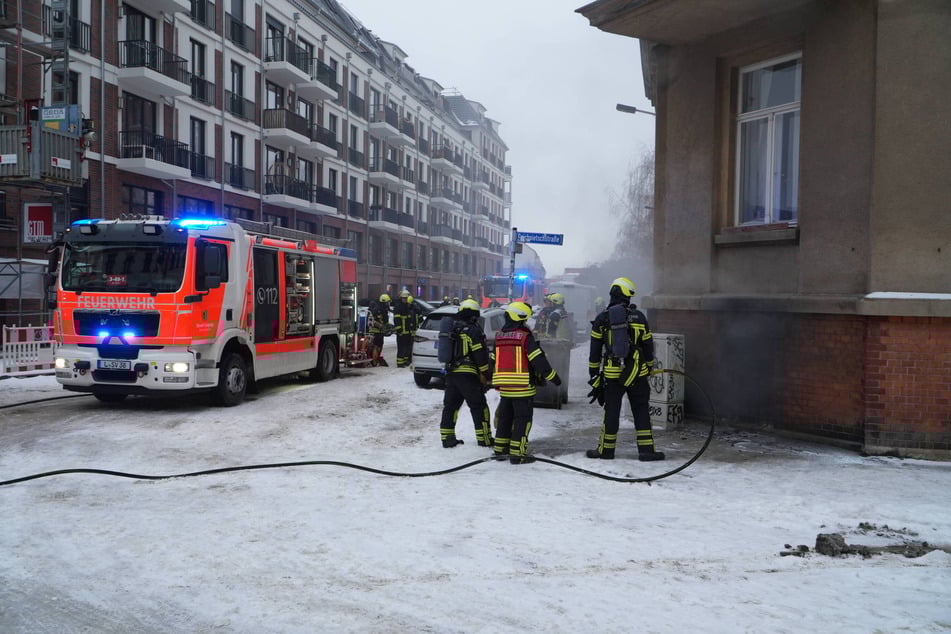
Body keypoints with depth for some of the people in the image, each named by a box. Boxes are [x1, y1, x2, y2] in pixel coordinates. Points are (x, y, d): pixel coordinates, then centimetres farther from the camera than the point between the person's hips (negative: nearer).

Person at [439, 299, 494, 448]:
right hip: (467, 374, -7)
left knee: (450, 405, 12)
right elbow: (481, 354, -13)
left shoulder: (452, 328, 15)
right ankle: (484, 438, 3)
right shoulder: (473, 330, -10)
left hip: (450, 373, 7)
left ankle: (447, 437, 13)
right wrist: (487, 374, -5)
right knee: (478, 406, 1)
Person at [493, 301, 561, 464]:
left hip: (503, 386, 7)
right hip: (522, 387, -7)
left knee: (505, 416, 18)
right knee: (522, 418, 0)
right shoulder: (525, 336, -12)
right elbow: (538, 360, -14)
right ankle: (517, 453, 0)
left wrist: (493, 380, 28)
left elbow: (493, 360, 15)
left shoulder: (499, 336, 9)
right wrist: (553, 377, -6)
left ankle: (500, 448, 26)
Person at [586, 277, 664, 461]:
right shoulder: (639, 317, 1)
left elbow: (595, 350, 2)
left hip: (612, 373, 0)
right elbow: (648, 346, 9)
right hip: (636, 373, 0)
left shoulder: (602, 318, -1)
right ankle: (646, 449, 7)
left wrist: (594, 372, 10)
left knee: (611, 411, 7)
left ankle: (606, 450, 13)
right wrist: (649, 366, 22)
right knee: (641, 410, 7)